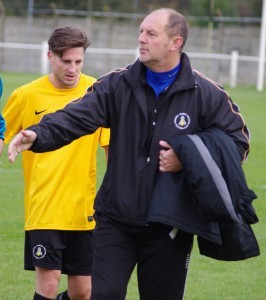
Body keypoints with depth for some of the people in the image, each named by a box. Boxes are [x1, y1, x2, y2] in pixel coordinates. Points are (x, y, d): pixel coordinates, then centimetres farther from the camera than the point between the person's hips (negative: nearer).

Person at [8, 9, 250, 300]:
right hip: (116, 221, 1)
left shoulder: (206, 93, -3)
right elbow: (77, 116, -12)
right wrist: (38, 134, -32)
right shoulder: (117, 85, 0)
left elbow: (238, 140, 1)